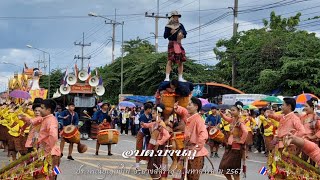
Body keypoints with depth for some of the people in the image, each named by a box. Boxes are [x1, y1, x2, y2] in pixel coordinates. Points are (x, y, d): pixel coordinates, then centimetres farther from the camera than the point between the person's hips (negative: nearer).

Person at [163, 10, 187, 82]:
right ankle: (167, 77, -13)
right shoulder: (168, 26, 1)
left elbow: (185, 33, -1)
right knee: (170, 60, -13)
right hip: (171, 44, -4)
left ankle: (180, 78, 12)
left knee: (180, 61, 4)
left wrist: (182, 34, -22)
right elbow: (165, 36, -3)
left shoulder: (180, 25, 10)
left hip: (179, 44, 4)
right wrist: (170, 32, -18)